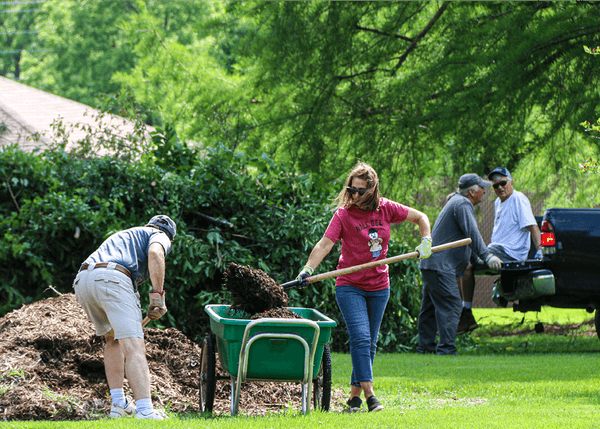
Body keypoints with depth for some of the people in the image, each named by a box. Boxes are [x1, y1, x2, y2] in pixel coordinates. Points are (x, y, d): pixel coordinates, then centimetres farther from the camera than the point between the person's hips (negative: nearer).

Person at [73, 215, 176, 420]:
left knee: (113, 339, 27)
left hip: (82, 280, 7)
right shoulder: (160, 237, 20)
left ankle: (118, 404, 19)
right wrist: (158, 295, -7)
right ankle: (145, 412, -27)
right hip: (112, 280, -7)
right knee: (134, 347, -13)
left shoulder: (126, 235, 42)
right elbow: (155, 253, -7)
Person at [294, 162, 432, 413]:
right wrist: (308, 269, -33)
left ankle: (355, 395, 17)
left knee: (370, 343, 8)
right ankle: (369, 394, -17)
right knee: (360, 338, -17)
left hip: (379, 286, 4)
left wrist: (426, 242, -3)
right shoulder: (344, 214, -10)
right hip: (350, 286, -4)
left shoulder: (386, 209, -1)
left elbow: (420, 217, 12)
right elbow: (325, 244, -19)